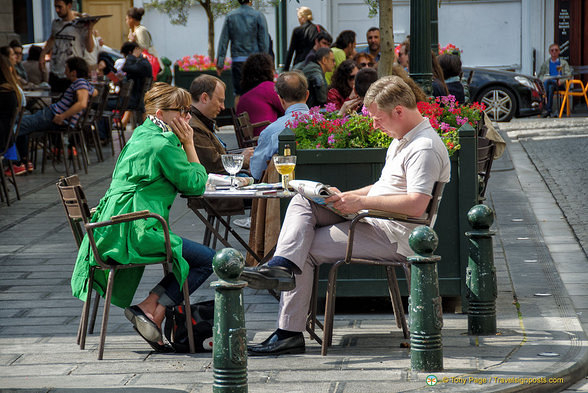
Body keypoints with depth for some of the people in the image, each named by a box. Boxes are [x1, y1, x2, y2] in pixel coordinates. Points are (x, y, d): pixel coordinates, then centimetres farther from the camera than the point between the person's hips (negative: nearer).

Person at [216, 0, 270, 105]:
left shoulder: (230, 16, 4)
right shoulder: (258, 16, -3)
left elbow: (223, 41, 4)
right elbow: (264, 42, -5)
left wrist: (220, 62, 6)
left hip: (237, 61, 2)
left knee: (238, 94, 5)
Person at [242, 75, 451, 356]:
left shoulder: (424, 148, -17)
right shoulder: (403, 140, 18)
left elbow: (416, 205, -28)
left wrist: (361, 201, -22)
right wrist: (347, 197, 11)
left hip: (396, 237, -10)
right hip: (374, 223, 10)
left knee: (307, 250, -11)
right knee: (301, 202, -5)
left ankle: (289, 333, -12)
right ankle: (282, 265, -27)